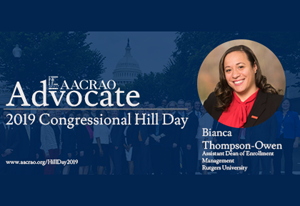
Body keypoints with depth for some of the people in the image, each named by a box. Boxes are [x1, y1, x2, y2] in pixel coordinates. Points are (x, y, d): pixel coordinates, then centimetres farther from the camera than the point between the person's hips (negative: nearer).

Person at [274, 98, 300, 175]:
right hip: (277, 139, 2)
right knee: (276, 158, -2)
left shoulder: (294, 114, 5)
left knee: (288, 158, -1)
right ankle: (276, 173, 6)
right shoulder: (277, 114, 11)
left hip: (289, 140, -2)